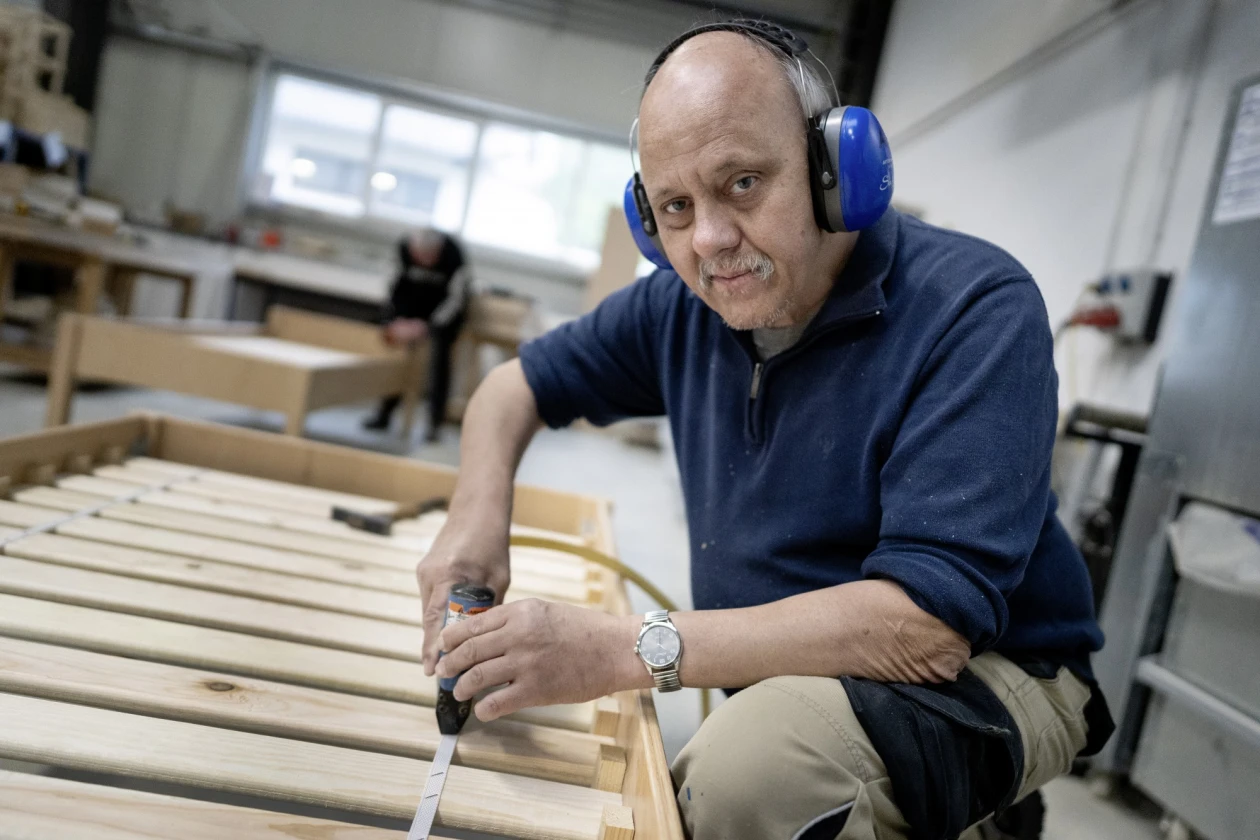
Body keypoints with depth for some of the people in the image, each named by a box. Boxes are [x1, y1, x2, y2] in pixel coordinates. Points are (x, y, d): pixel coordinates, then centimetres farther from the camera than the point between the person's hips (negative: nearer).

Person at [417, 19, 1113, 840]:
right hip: (782, 676, 6)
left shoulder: (977, 309, -22)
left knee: (752, 764, -32)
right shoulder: (681, 306, -3)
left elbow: (928, 626, -30)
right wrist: (481, 512, -11)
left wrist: (629, 648, -30)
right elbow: (518, 384, 11)